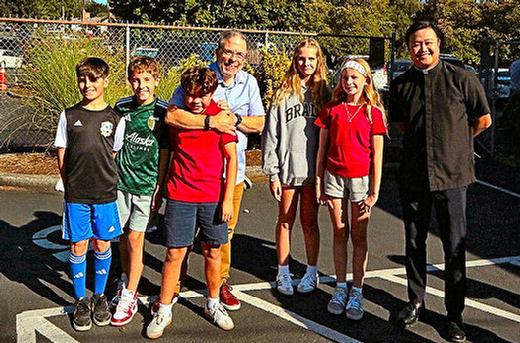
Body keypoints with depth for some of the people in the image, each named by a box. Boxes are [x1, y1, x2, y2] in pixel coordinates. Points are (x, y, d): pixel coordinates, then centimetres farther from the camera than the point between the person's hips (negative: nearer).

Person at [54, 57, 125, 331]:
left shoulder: (115, 118, -1)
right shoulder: (69, 116, 0)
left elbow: (115, 156, 6)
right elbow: (62, 158, 4)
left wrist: (106, 183, 2)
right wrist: (73, 186, 2)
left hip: (105, 194, 0)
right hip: (75, 195, 0)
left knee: (102, 245, 9)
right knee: (78, 247, 7)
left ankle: (99, 297, 27)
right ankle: (80, 301, 22)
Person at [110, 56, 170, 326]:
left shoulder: (162, 112, -8)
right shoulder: (121, 108, 0)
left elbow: (165, 152, -5)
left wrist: (159, 188, -5)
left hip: (146, 184, -3)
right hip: (120, 180, 3)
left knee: (135, 239, -2)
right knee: (122, 236, 13)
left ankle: (129, 298, 9)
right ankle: (126, 281, 35)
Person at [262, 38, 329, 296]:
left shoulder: (324, 92, 6)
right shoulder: (284, 93, 3)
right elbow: (270, 135, 0)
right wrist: (272, 173, -5)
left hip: (314, 169, 0)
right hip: (287, 168, 0)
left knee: (309, 222, 9)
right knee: (285, 221, 9)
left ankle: (311, 272, 23)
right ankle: (283, 272, 21)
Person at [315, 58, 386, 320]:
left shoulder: (373, 112, -2)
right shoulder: (331, 109, 3)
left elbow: (377, 154, -2)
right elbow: (322, 148, 6)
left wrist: (374, 191, -5)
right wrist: (318, 182, 2)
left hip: (361, 178, -2)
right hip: (334, 177, 2)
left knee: (359, 236, 5)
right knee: (339, 233, 9)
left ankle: (357, 292, 14)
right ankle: (340, 288, 20)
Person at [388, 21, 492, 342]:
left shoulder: (462, 79, -6)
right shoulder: (401, 84, 4)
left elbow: (483, 120, 4)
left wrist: (455, 142, 12)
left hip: (451, 175, -3)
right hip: (413, 176, 3)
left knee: (455, 248, 3)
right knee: (414, 242, 14)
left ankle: (455, 314, 18)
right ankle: (416, 301, 32)